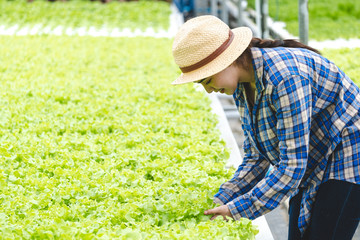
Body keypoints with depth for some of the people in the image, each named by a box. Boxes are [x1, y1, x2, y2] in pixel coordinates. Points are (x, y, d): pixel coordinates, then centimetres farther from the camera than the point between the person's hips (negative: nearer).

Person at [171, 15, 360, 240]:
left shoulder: (285, 77, -32)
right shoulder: (243, 86, -3)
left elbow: (292, 165, -30)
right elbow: (256, 156, 5)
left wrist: (237, 209, -26)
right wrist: (221, 202, -7)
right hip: (313, 166, 9)